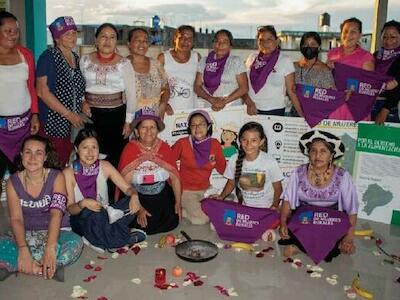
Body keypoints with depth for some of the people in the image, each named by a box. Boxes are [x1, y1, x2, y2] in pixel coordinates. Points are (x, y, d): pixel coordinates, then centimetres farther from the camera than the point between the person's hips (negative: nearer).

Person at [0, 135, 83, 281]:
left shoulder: (56, 177, -10)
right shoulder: (13, 182, -3)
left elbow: (56, 214, -22)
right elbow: (16, 219, -12)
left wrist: (50, 248, -38)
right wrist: (23, 249, -31)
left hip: (54, 232, -1)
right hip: (26, 236, 2)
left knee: (75, 243, -34)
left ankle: (13, 266, -24)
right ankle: (49, 268, -24)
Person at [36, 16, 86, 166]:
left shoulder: (75, 57, 13)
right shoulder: (49, 57, -8)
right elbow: (42, 91, -16)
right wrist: (69, 114, -16)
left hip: (73, 123, 7)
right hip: (53, 124, -6)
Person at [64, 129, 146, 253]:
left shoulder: (104, 166, -3)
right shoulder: (69, 173, -11)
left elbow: (128, 188, -2)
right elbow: (69, 209, -11)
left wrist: (134, 196, -26)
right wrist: (82, 204, -34)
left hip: (105, 214, 4)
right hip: (82, 218, -3)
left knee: (131, 202, -20)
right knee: (92, 213, -37)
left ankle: (98, 239, -21)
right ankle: (125, 237, -18)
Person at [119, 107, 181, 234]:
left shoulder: (164, 148, -1)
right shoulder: (130, 149, -10)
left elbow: (174, 177, 3)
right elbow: (125, 183, -12)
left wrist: (178, 202, -2)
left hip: (162, 197, 3)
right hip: (138, 197, -3)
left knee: (172, 222, -11)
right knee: (144, 225, -18)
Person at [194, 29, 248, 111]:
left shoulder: (236, 61, 5)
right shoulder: (204, 61, 11)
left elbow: (244, 88, 0)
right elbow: (197, 87, 8)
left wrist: (225, 101, -10)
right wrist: (211, 99, -8)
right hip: (208, 108, 2)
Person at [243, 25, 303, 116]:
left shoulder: (285, 61, -3)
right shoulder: (252, 58, 5)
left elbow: (291, 91, -3)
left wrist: (302, 115, -8)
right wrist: (249, 103, -9)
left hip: (275, 111, -2)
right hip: (252, 110, 2)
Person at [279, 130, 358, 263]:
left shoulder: (342, 176, -6)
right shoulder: (299, 173, -1)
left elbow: (352, 209, -5)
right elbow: (288, 200, 0)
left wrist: (349, 237, -17)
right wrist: (283, 223, -17)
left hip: (331, 223, -1)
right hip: (302, 220, 1)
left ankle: (300, 247, -8)